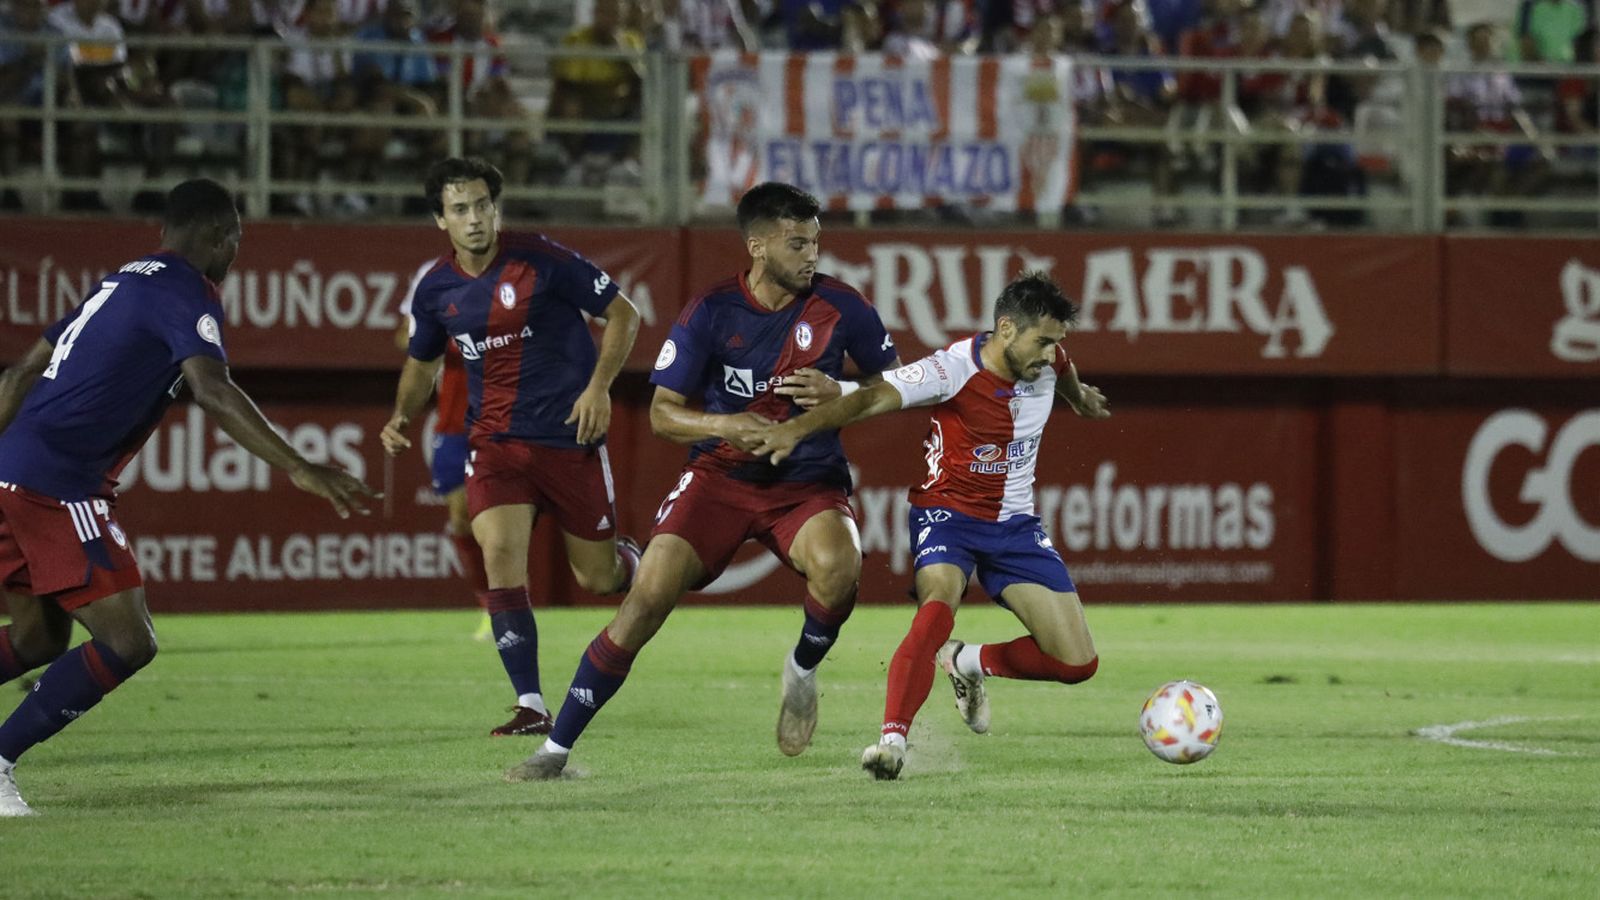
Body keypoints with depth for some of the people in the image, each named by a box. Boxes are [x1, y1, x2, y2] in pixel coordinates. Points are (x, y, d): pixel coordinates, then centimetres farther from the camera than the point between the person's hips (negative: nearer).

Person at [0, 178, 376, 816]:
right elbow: (212, 391, -24)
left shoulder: (124, 281, 21)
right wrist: (298, 469, -29)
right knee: (127, 643, -10)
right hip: (60, 485, -10)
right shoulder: (186, 294, -7)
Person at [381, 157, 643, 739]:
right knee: (499, 553, -19)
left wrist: (599, 387, -14)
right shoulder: (435, 290, 2)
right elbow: (422, 361, 22)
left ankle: (636, 562, 45)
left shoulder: (542, 262, -11)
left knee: (597, 579, 5)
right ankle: (530, 706, -15)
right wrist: (402, 417, 3)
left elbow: (622, 314, -2)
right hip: (494, 443, 3)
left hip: (569, 437, -3)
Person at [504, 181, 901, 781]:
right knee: (646, 601, -16)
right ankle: (557, 747, -5)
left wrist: (838, 394, -16)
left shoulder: (839, 306, -7)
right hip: (721, 477, 0)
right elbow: (662, 414, -5)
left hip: (809, 481, 0)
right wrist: (723, 425, -25)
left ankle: (803, 669, 0)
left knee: (837, 565, -34)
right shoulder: (711, 312, -10)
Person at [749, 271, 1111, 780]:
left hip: (1014, 525, 6)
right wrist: (797, 428, -49)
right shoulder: (956, 368, -23)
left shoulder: (1047, 359, -5)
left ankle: (967, 663, 22)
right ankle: (893, 739, -41)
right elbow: (875, 398, -35)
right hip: (948, 514, -6)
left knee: (1078, 663, -2)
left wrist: (1081, 398, 45)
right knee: (938, 605, -37)